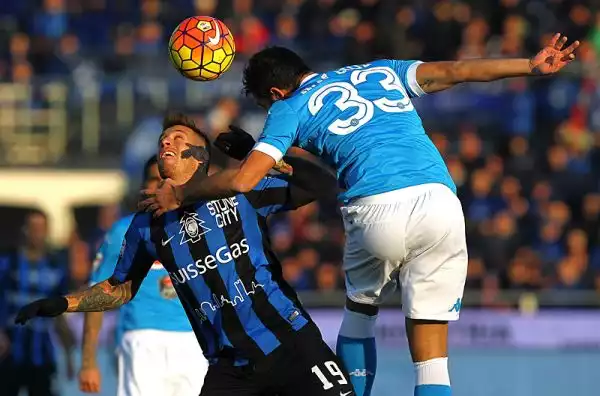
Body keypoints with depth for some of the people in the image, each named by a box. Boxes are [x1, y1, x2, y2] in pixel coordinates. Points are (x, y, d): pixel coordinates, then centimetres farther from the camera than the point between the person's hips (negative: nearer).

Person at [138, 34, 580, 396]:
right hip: (440, 200, 2)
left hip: (377, 211, -2)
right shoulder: (381, 72, 27)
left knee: (359, 314, 27)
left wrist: (178, 194, 21)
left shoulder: (289, 108, 16)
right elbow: (452, 71, 17)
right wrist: (530, 66, 19)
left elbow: (243, 180, 6)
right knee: (431, 359, 3)